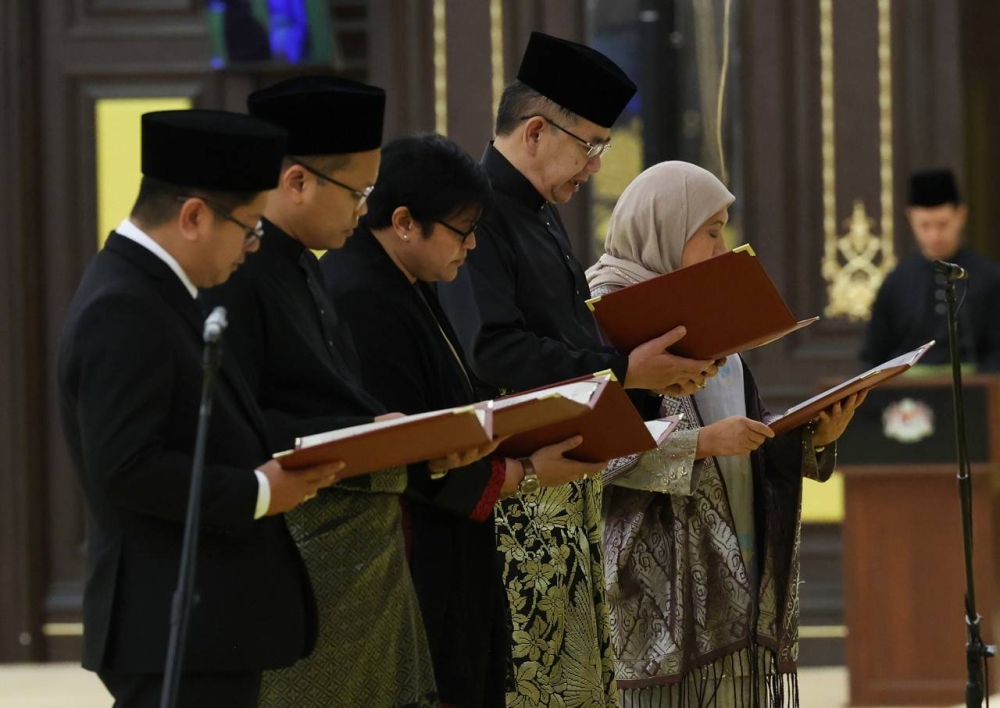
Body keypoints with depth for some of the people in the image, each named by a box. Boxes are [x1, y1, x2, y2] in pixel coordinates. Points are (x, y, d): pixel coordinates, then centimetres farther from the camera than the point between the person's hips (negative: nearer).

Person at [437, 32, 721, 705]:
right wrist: (622, 372, -20)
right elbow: (494, 349, -24)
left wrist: (656, 374, 5)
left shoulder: (544, 217, 19)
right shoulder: (478, 213, -14)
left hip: (571, 474, 10)